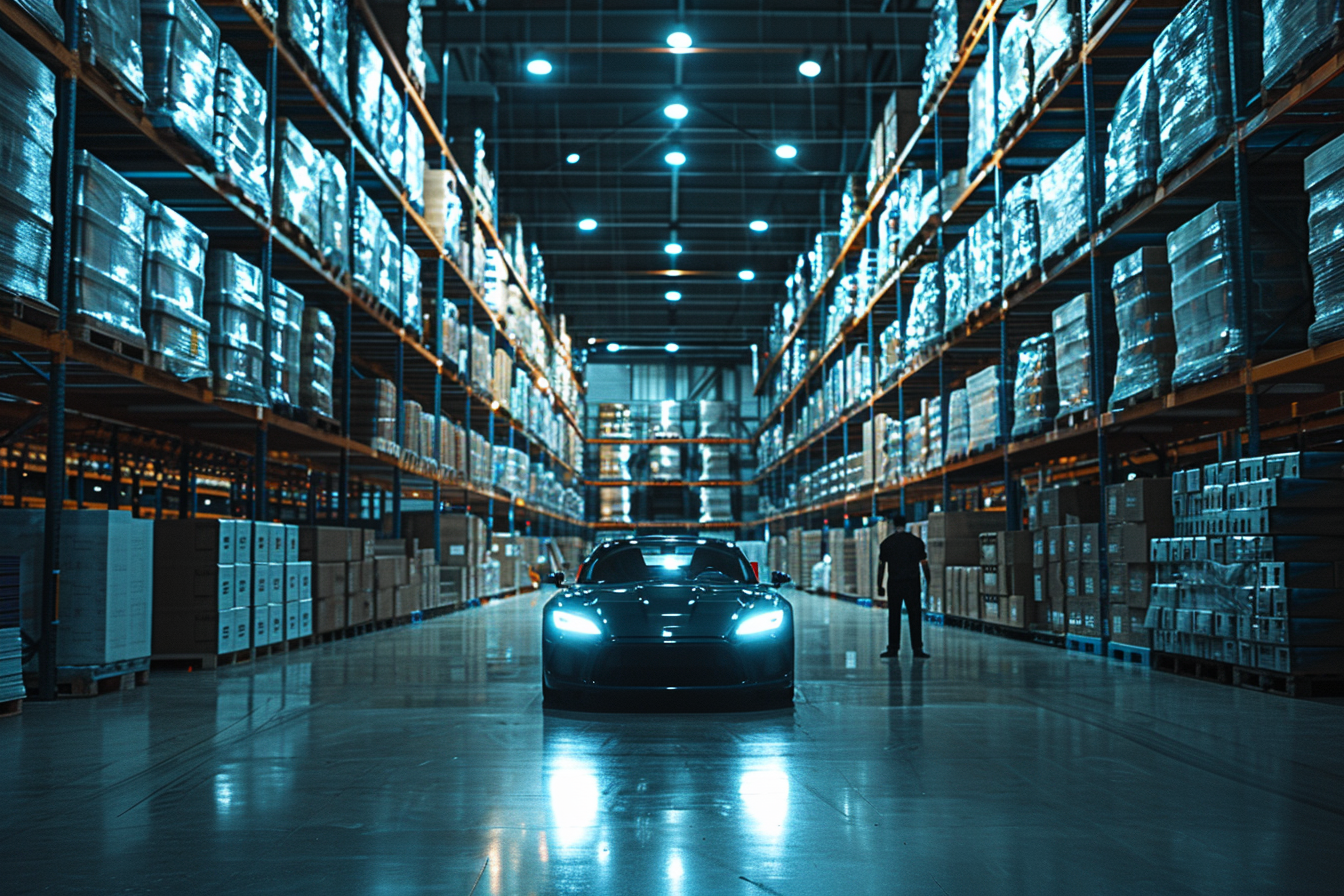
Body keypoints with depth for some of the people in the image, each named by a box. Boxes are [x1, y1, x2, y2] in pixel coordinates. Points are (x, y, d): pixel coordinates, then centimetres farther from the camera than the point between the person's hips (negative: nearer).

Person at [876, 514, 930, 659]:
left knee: (893, 617, 6)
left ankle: (893, 648, 6)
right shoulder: (916, 541, 2)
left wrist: (880, 586, 9)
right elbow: (924, 564, 3)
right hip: (912, 583, 0)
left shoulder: (886, 543, 2)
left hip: (894, 584, 0)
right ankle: (917, 648, -2)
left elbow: (881, 566, 3)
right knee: (915, 617, 2)